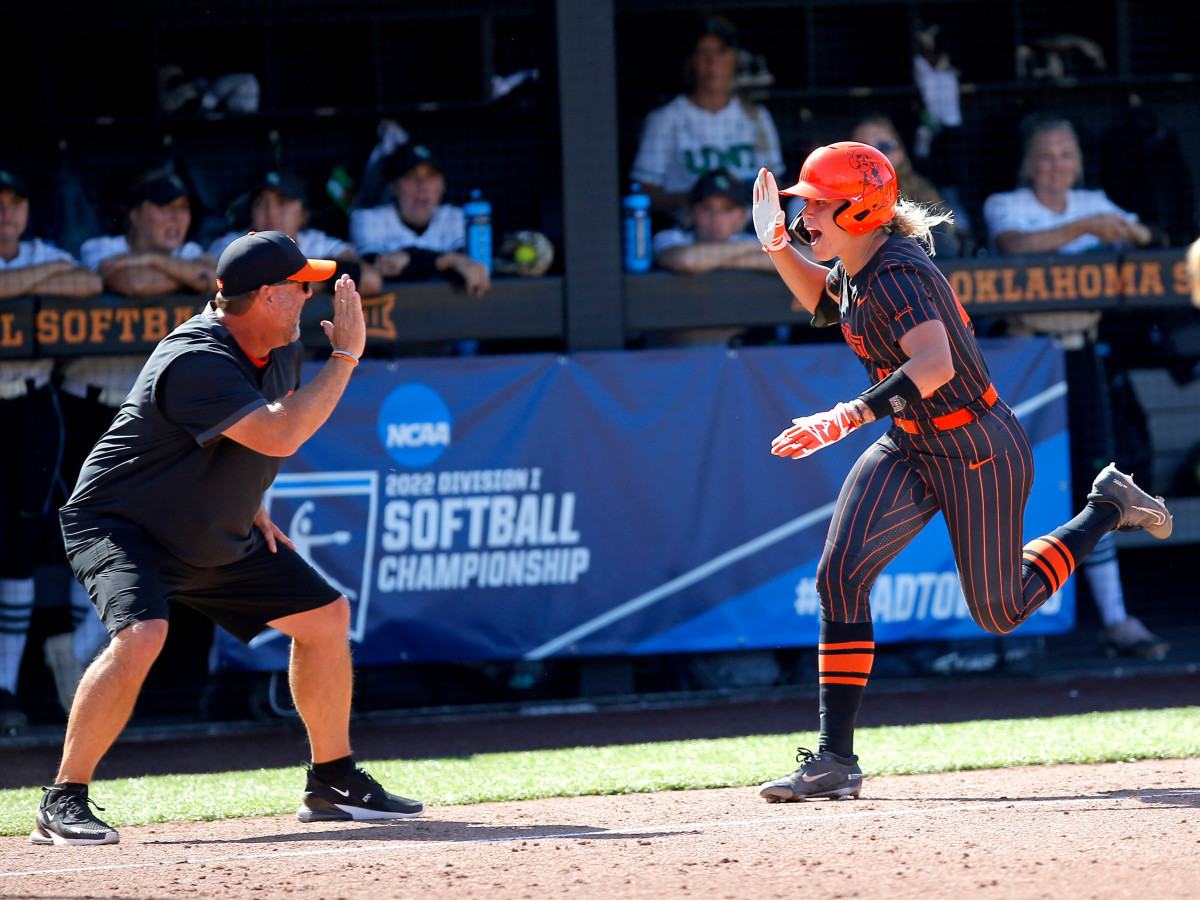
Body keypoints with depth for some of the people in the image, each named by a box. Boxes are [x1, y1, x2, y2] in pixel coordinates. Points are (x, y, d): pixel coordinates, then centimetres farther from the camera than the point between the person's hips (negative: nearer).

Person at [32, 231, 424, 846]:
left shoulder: (282, 348, -1)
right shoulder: (196, 362, -31)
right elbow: (278, 435, -40)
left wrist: (250, 509, 10)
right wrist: (346, 357, -33)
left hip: (218, 537, 9)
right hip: (121, 525, -9)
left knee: (324, 615, 8)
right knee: (141, 635, -33)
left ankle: (333, 783, 21)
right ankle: (63, 803, -24)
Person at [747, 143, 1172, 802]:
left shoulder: (897, 275, -28)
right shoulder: (858, 266, 0)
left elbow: (935, 363, -44)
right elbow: (822, 302, 24)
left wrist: (845, 419, -52)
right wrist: (777, 248, 5)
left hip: (978, 455, -8)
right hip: (909, 449, 8)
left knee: (1001, 613, 8)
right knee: (840, 574, -12)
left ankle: (1108, 509, 30)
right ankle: (835, 759, -13)